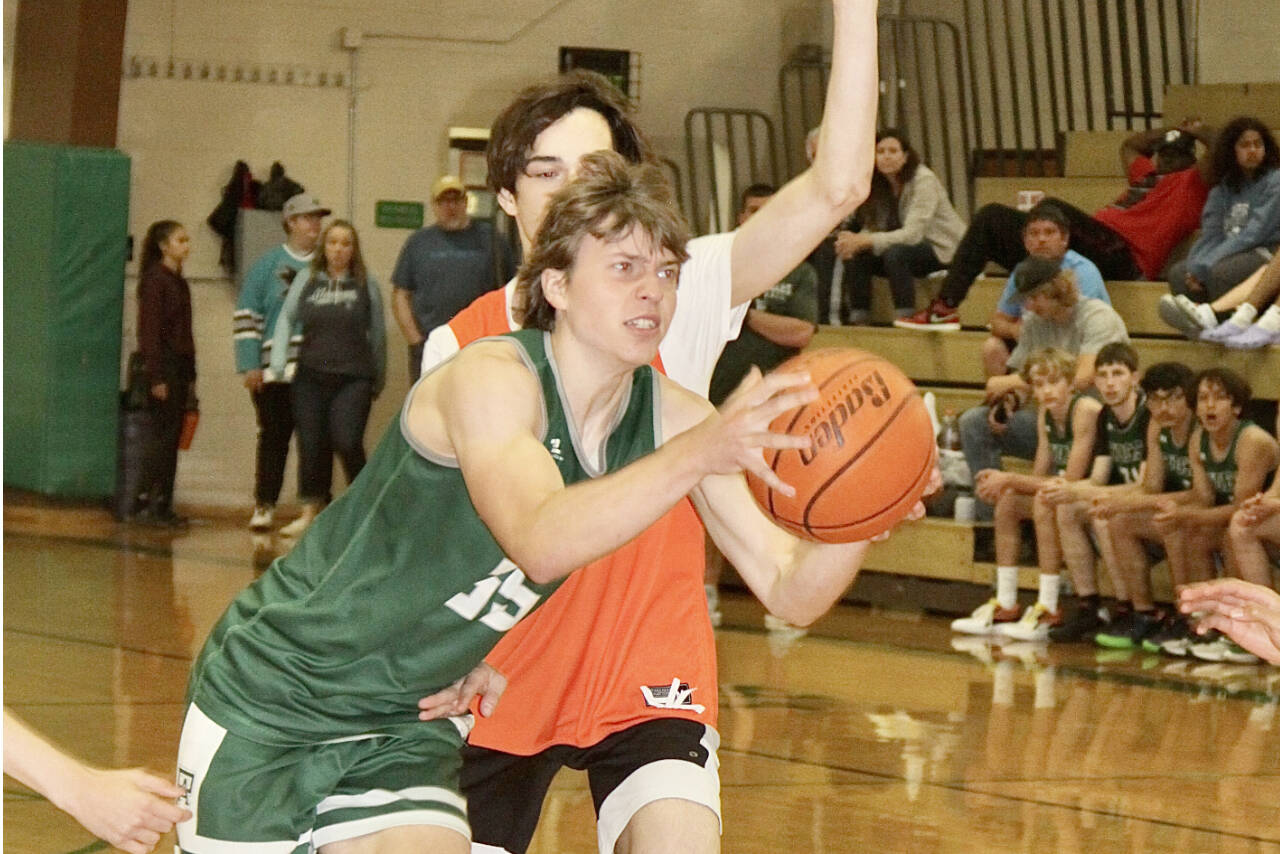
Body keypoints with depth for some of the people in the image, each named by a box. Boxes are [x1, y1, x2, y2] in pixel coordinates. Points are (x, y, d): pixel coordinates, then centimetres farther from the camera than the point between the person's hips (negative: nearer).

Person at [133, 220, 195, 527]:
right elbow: (150, 329, -14)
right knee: (163, 435, -9)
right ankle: (146, 504, -7)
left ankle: (162, 506, 8)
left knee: (172, 437, 6)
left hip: (180, 365, 8)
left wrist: (190, 375, 15)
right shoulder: (155, 280, -9)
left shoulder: (179, 282, 16)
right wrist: (157, 377, -19)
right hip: (163, 364, -8)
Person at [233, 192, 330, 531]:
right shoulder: (268, 264, 6)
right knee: (274, 437, 0)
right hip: (275, 372, -1)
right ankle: (264, 506, 5)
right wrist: (250, 365, -4)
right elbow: (246, 314, 4)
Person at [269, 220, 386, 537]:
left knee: (347, 443, -14)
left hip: (353, 379, -2)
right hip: (311, 377, 2)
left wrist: (378, 380, 12)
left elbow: (378, 333, 9)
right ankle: (310, 511, 16)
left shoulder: (366, 284, 4)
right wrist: (278, 361, -1)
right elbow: (287, 319, 10)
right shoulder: (307, 280, 7)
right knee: (311, 446, 4)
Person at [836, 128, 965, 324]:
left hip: (943, 248, -7)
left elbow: (912, 234, -27)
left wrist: (864, 241, -34)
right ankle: (857, 319, -12)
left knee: (895, 254, -34)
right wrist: (854, 239, -27)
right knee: (856, 256, -16)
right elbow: (872, 227, -3)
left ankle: (906, 318, -30)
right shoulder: (879, 185, 2)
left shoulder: (924, 181, -20)